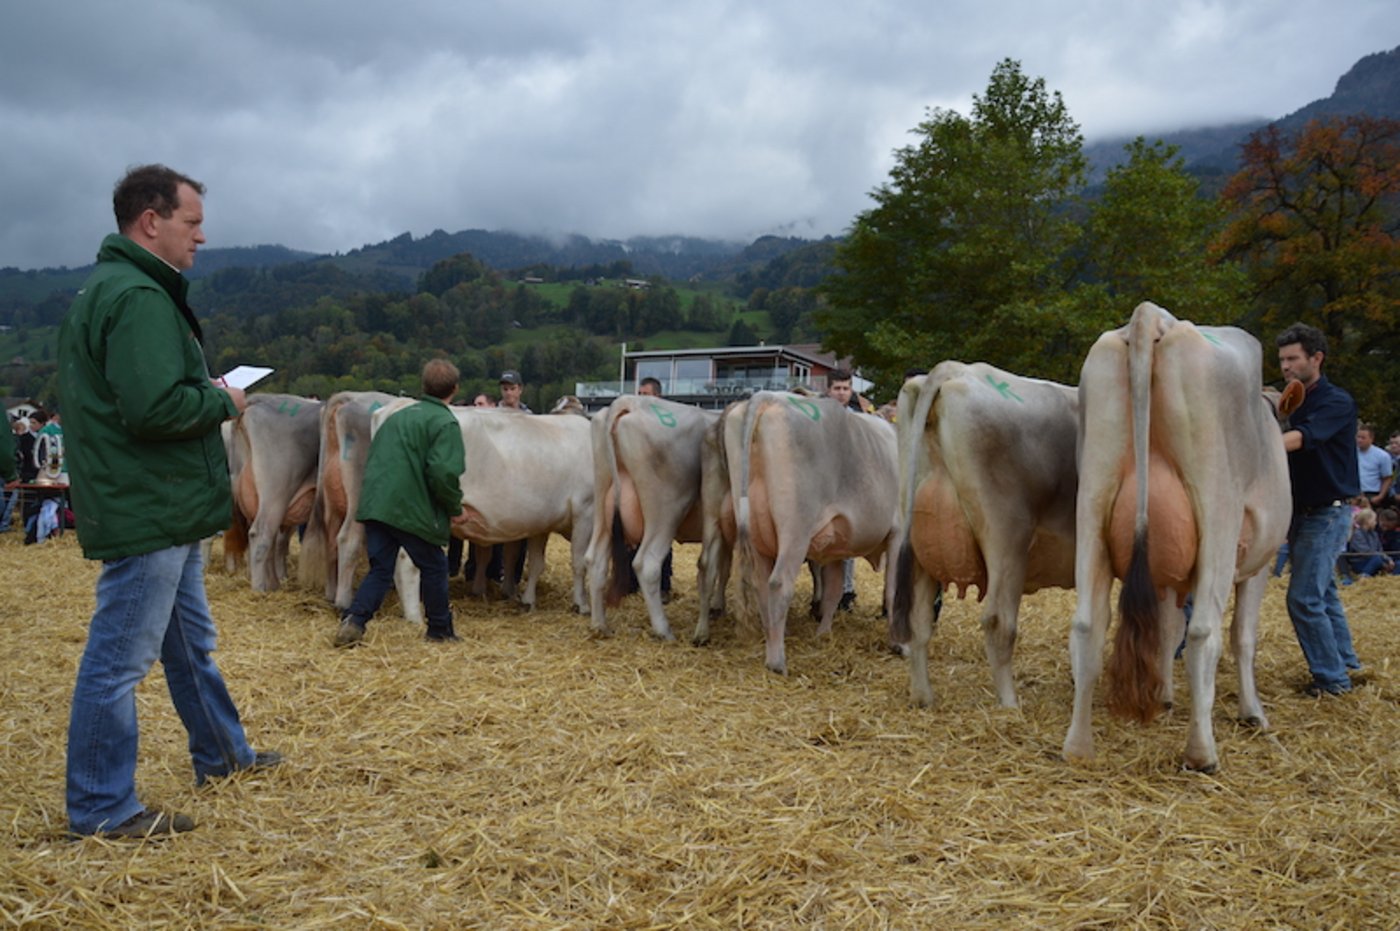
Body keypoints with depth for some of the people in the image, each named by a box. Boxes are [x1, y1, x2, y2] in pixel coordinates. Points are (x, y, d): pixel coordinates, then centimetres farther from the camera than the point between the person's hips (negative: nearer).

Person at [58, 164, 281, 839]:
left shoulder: (106, 289, 14)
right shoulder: (139, 298, -20)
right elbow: (156, 407, -29)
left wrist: (209, 398, 8)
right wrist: (223, 401, -12)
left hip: (163, 510, 11)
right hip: (146, 511, -11)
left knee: (191, 643, 22)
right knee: (119, 659, -1)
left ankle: (222, 755, 38)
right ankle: (101, 808, 11)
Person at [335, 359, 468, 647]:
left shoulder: (398, 416, 19)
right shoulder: (445, 423, -6)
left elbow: (372, 459, 24)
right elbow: (443, 472, -19)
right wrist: (456, 508, -5)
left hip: (374, 504, 6)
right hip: (412, 510, -6)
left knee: (380, 569, 12)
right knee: (434, 568, 12)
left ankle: (354, 620, -8)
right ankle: (440, 631, 23)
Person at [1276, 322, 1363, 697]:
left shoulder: (1336, 402, -13)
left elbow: (1300, 439, -31)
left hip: (1327, 512, -8)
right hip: (1302, 512, 8)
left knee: (1304, 598, -11)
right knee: (1323, 593, 17)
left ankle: (1332, 678, 0)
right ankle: (1345, 662, 30)